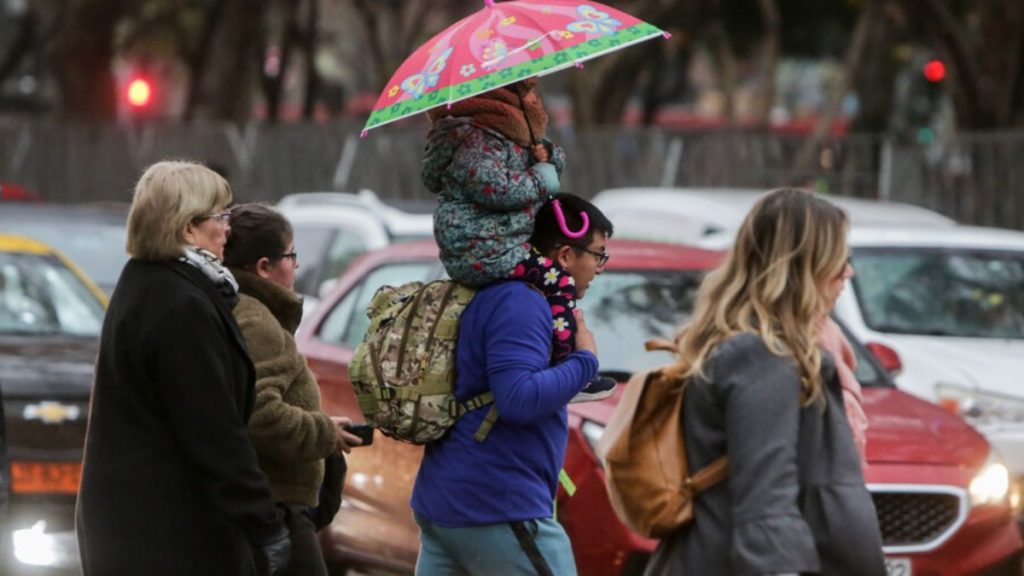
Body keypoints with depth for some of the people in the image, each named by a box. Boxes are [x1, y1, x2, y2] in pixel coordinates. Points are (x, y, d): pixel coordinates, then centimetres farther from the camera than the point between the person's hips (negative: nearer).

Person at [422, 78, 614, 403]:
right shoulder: (477, 141, -17)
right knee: (558, 280, -16)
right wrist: (538, 179, -14)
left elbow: (557, 161, 24)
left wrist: (546, 153, -1)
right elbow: (494, 187, -29)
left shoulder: (511, 134, 17)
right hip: (480, 252, -11)